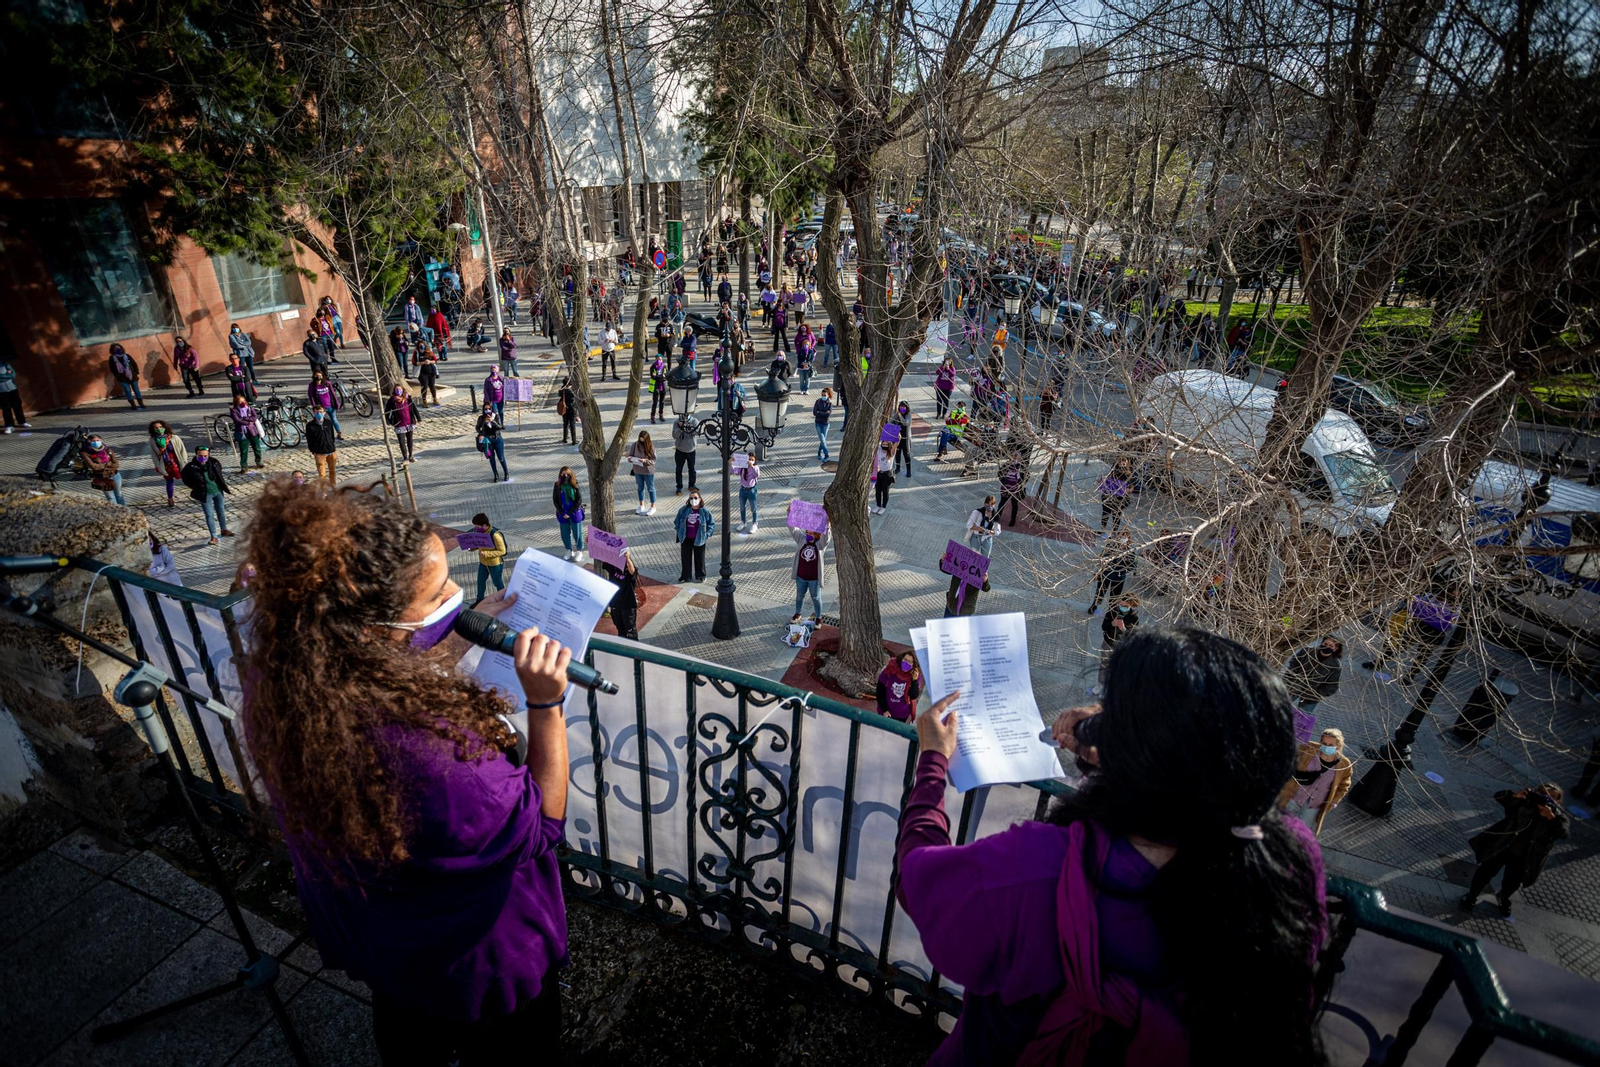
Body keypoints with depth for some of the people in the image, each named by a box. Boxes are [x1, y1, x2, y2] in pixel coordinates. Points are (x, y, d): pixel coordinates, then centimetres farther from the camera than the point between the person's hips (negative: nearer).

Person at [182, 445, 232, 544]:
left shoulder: (213, 462, -11)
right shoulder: (191, 467, -20)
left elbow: (219, 471, 11)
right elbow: (185, 478, -2)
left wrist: (223, 485, 9)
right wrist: (196, 487, -2)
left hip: (218, 491, 4)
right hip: (205, 494, -4)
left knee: (221, 511, 20)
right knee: (209, 515, -1)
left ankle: (224, 530, 39)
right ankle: (214, 536, 5)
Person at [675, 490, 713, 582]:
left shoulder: (705, 511, -11)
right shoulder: (684, 510, -6)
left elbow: (711, 524, -2)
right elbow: (677, 521, 9)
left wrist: (707, 534, -9)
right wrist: (676, 530, -1)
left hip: (699, 539, -2)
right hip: (686, 539, 2)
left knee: (699, 558, 11)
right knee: (685, 557, 12)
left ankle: (700, 576, 29)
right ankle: (686, 576, 28)